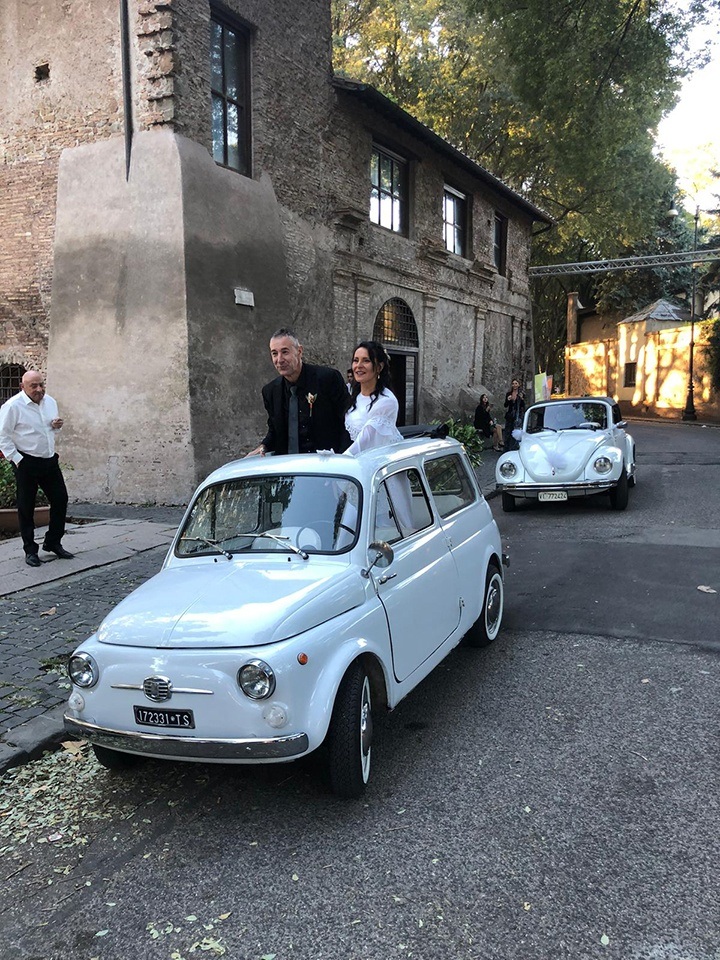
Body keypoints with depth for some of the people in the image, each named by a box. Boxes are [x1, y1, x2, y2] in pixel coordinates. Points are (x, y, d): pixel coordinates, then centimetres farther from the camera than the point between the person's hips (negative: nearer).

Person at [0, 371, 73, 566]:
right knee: (26, 506, 3)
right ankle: (30, 550, 14)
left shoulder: (50, 402, 7)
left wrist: (57, 425, 0)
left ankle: (53, 543, 22)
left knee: (60, 499, 7)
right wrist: (16, 459, -14)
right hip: (27, 463, -6)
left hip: (50, 460, 6)